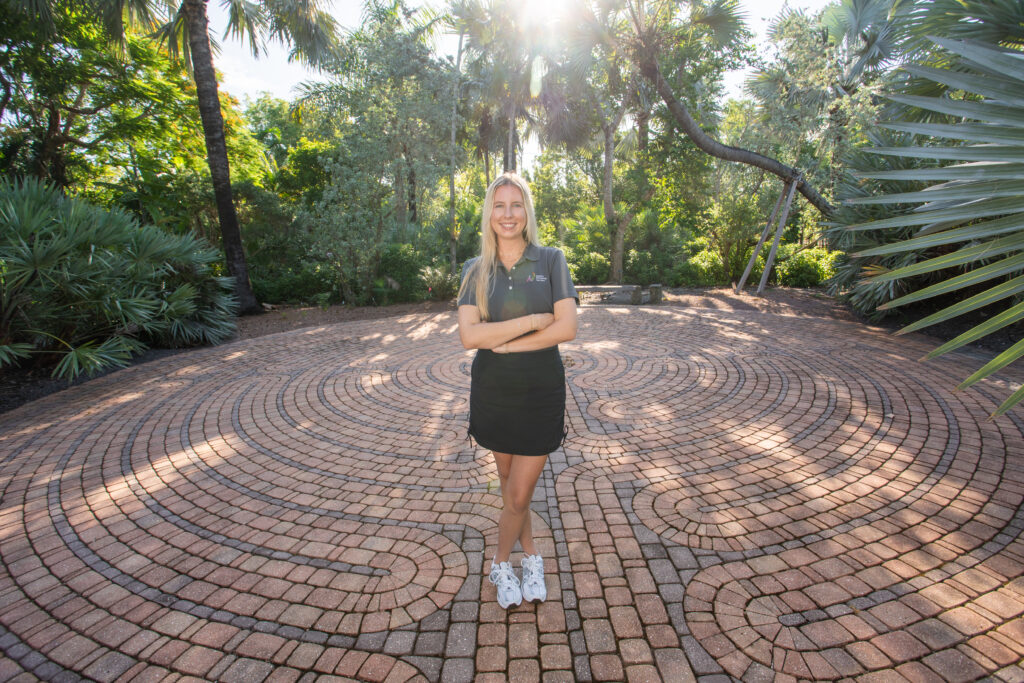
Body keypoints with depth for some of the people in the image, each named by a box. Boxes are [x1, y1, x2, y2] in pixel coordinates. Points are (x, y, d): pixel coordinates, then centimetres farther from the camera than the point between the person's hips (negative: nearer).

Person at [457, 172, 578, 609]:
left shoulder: (551, 261, -3)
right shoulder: (475, 271, 1)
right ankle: (531, 557, 42)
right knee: (510, 485, 17)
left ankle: (502, 564, 33)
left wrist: (504, 341, -16)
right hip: (492, 390, 2)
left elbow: (567, 328, -14)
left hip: (541, 391, -2)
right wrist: (532, 320, -18)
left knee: (519, 495, 4)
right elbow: (469, 336, -14)